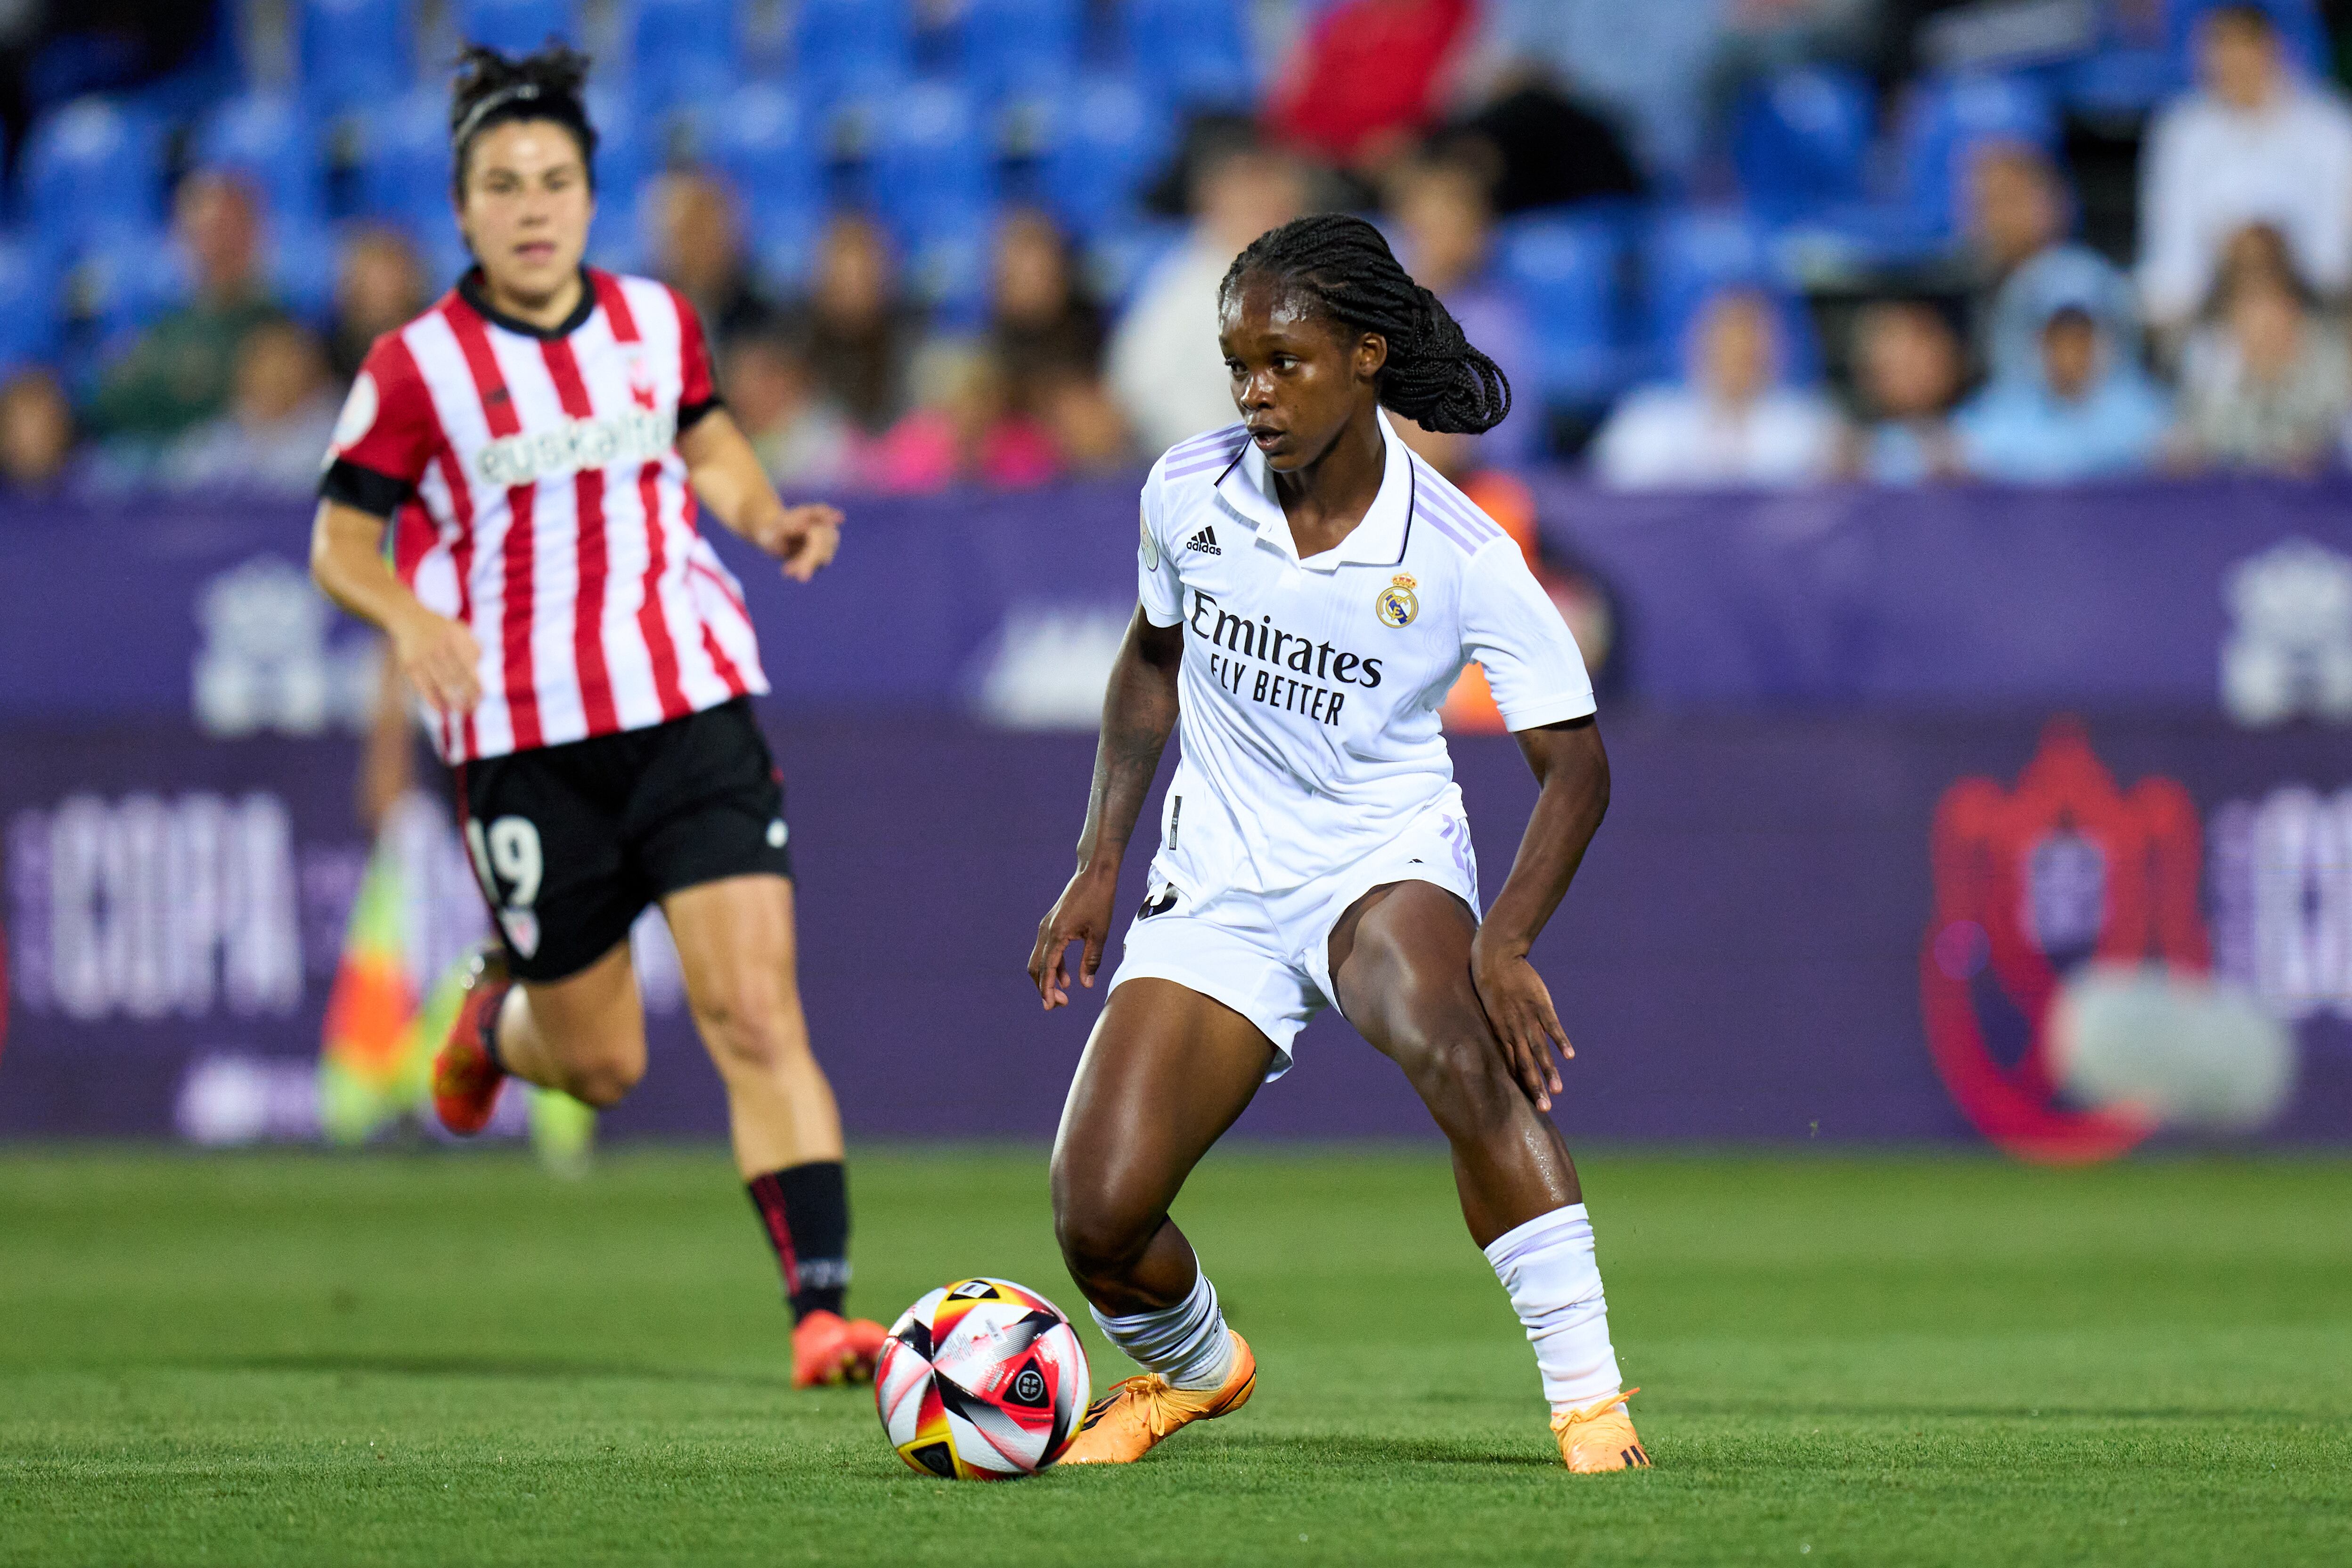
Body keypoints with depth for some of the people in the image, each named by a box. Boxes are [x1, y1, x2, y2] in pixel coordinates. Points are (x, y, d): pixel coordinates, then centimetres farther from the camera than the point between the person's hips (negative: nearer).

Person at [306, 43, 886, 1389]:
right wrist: (410, 616, -19)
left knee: (758, 1016, -13)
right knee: (602, 1065, 8)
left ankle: (822, 1311, -15)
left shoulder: (657, 322, 5)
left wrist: (767, 517, 5)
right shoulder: (418, 368, -5)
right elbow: (340, 544, 1)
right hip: (527, 739, -2)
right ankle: (500, 1020, 44)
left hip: (692, 707, 2)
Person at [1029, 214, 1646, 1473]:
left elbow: (1573, 764, -12)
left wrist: (1503, 944, -26)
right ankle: (1194, 1369, 26)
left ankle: (1589, 1401, -32)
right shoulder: (1188, 495, -7)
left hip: (1385, 862, -3)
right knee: (1097, 1216, -12)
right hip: (1214, 886, 3)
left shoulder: (1461, 556, -17)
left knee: (1458, 1048, -39)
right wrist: (1098, 862, 8)